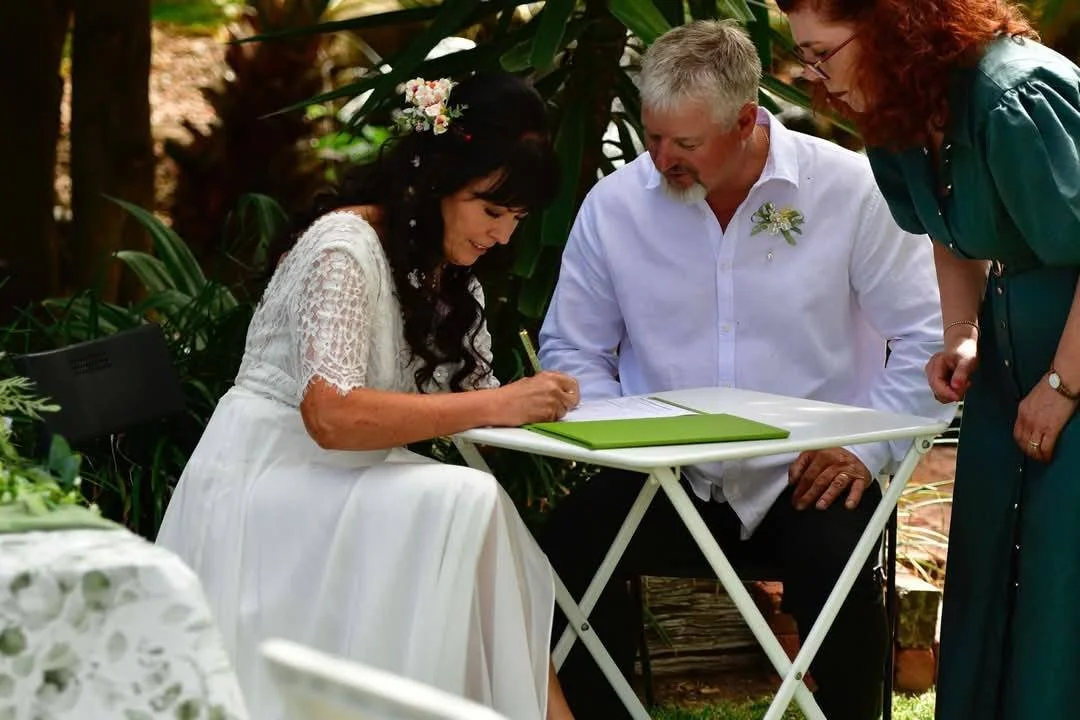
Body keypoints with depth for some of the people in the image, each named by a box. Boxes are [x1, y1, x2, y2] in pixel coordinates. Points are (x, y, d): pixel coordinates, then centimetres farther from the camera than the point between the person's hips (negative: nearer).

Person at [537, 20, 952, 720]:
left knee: (837, 557, -33)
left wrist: (867, 448, -11)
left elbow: (926, 333, -3)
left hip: (810, 480, -2)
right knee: (570, 543, -26)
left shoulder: (851, 189, -6)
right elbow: (572, 349, 9)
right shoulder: (614, 205, 0)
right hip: (666, 478, 2)